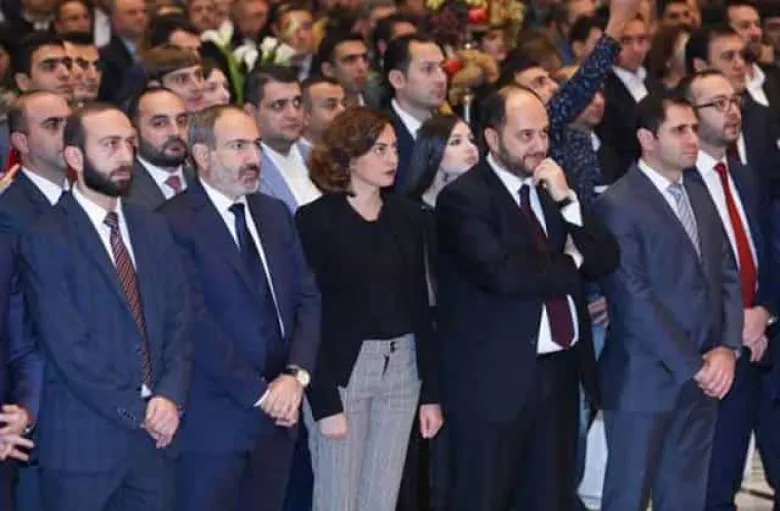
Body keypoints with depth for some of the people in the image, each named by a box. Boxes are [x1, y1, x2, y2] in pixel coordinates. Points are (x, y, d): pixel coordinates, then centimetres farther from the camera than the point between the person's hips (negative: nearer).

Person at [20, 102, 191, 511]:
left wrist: (169, 398, -8)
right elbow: (68, 348, -13)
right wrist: (137, 413, -12)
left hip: (156, 437, 5)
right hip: (82, 443, -5)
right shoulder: (46, 239, -7)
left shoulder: (153, 231, 12)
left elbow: (179, 324, 9)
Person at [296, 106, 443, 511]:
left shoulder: (407, 216, 8)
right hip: (342, 369, -5)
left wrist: (431, 393, 7)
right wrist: (325, 402, -15)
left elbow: (419, 305, 11)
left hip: (402, 367, 5)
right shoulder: (315, 219, -7)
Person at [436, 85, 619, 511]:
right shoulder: (463, 198, -10)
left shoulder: (554, 187, 12)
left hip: (561, 370, 7)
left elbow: (604, 259, 5)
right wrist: (569, 264, -7)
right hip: (498, 379, -7)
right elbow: (503, 274, -24)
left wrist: (566, 200, -9)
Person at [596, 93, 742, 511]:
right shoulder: (618, 205, -11)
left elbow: (727, 275, 10)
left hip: (704, 378, 7)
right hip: (645, 380, -7)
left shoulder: (699, 196, 13)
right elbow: (634, 298, -16)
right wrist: (691, 365, -16)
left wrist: (726, 347, -5)